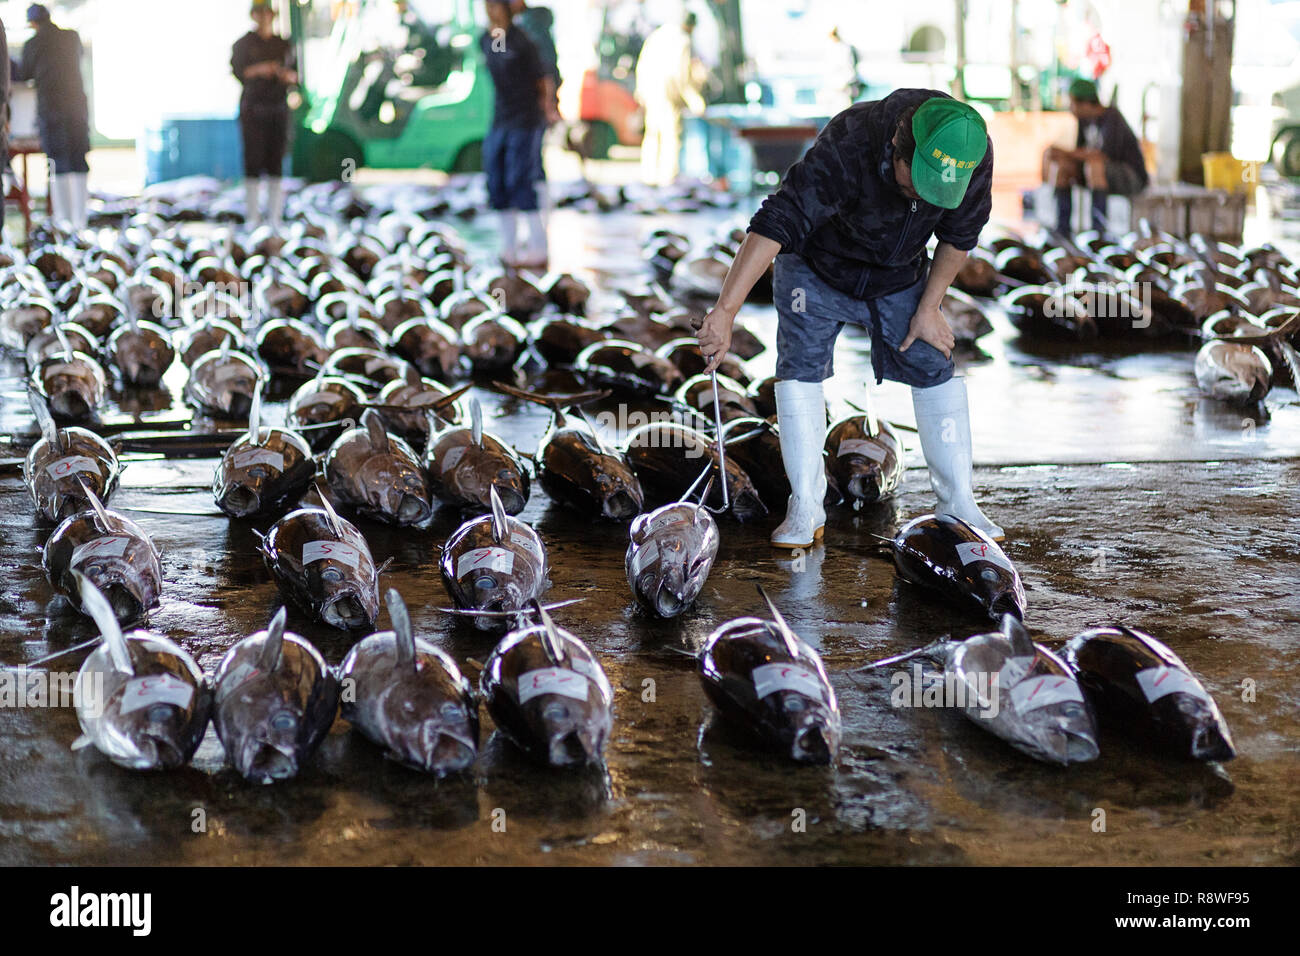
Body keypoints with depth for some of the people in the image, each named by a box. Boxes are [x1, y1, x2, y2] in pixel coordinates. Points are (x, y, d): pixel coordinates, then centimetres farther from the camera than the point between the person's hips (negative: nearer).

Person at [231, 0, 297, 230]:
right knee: (253, 160, -7)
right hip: (252, 106, -3)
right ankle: (252, 216, -3)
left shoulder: (283, 45, 13)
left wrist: (289, 75, -10)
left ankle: (274, 216, 3)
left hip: (278, 108, 3)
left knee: (276, 161, 0)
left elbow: (294, 75, 13)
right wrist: (259, 69, -25)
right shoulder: (243, 44, 4)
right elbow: (237, 71, -7)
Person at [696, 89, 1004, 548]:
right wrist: (725, 311, -53)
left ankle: (957, 504, 11)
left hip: (899, 277, 3)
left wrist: (929, 307, -6)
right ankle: (805, 507, -2)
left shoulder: (975, 155, -27)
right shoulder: (847, 145, -40)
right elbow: (776, 223, -46)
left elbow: (958, 236, -7)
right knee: (800, 368, -11)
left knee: (933, 367, 0)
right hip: (817, 268, -3)